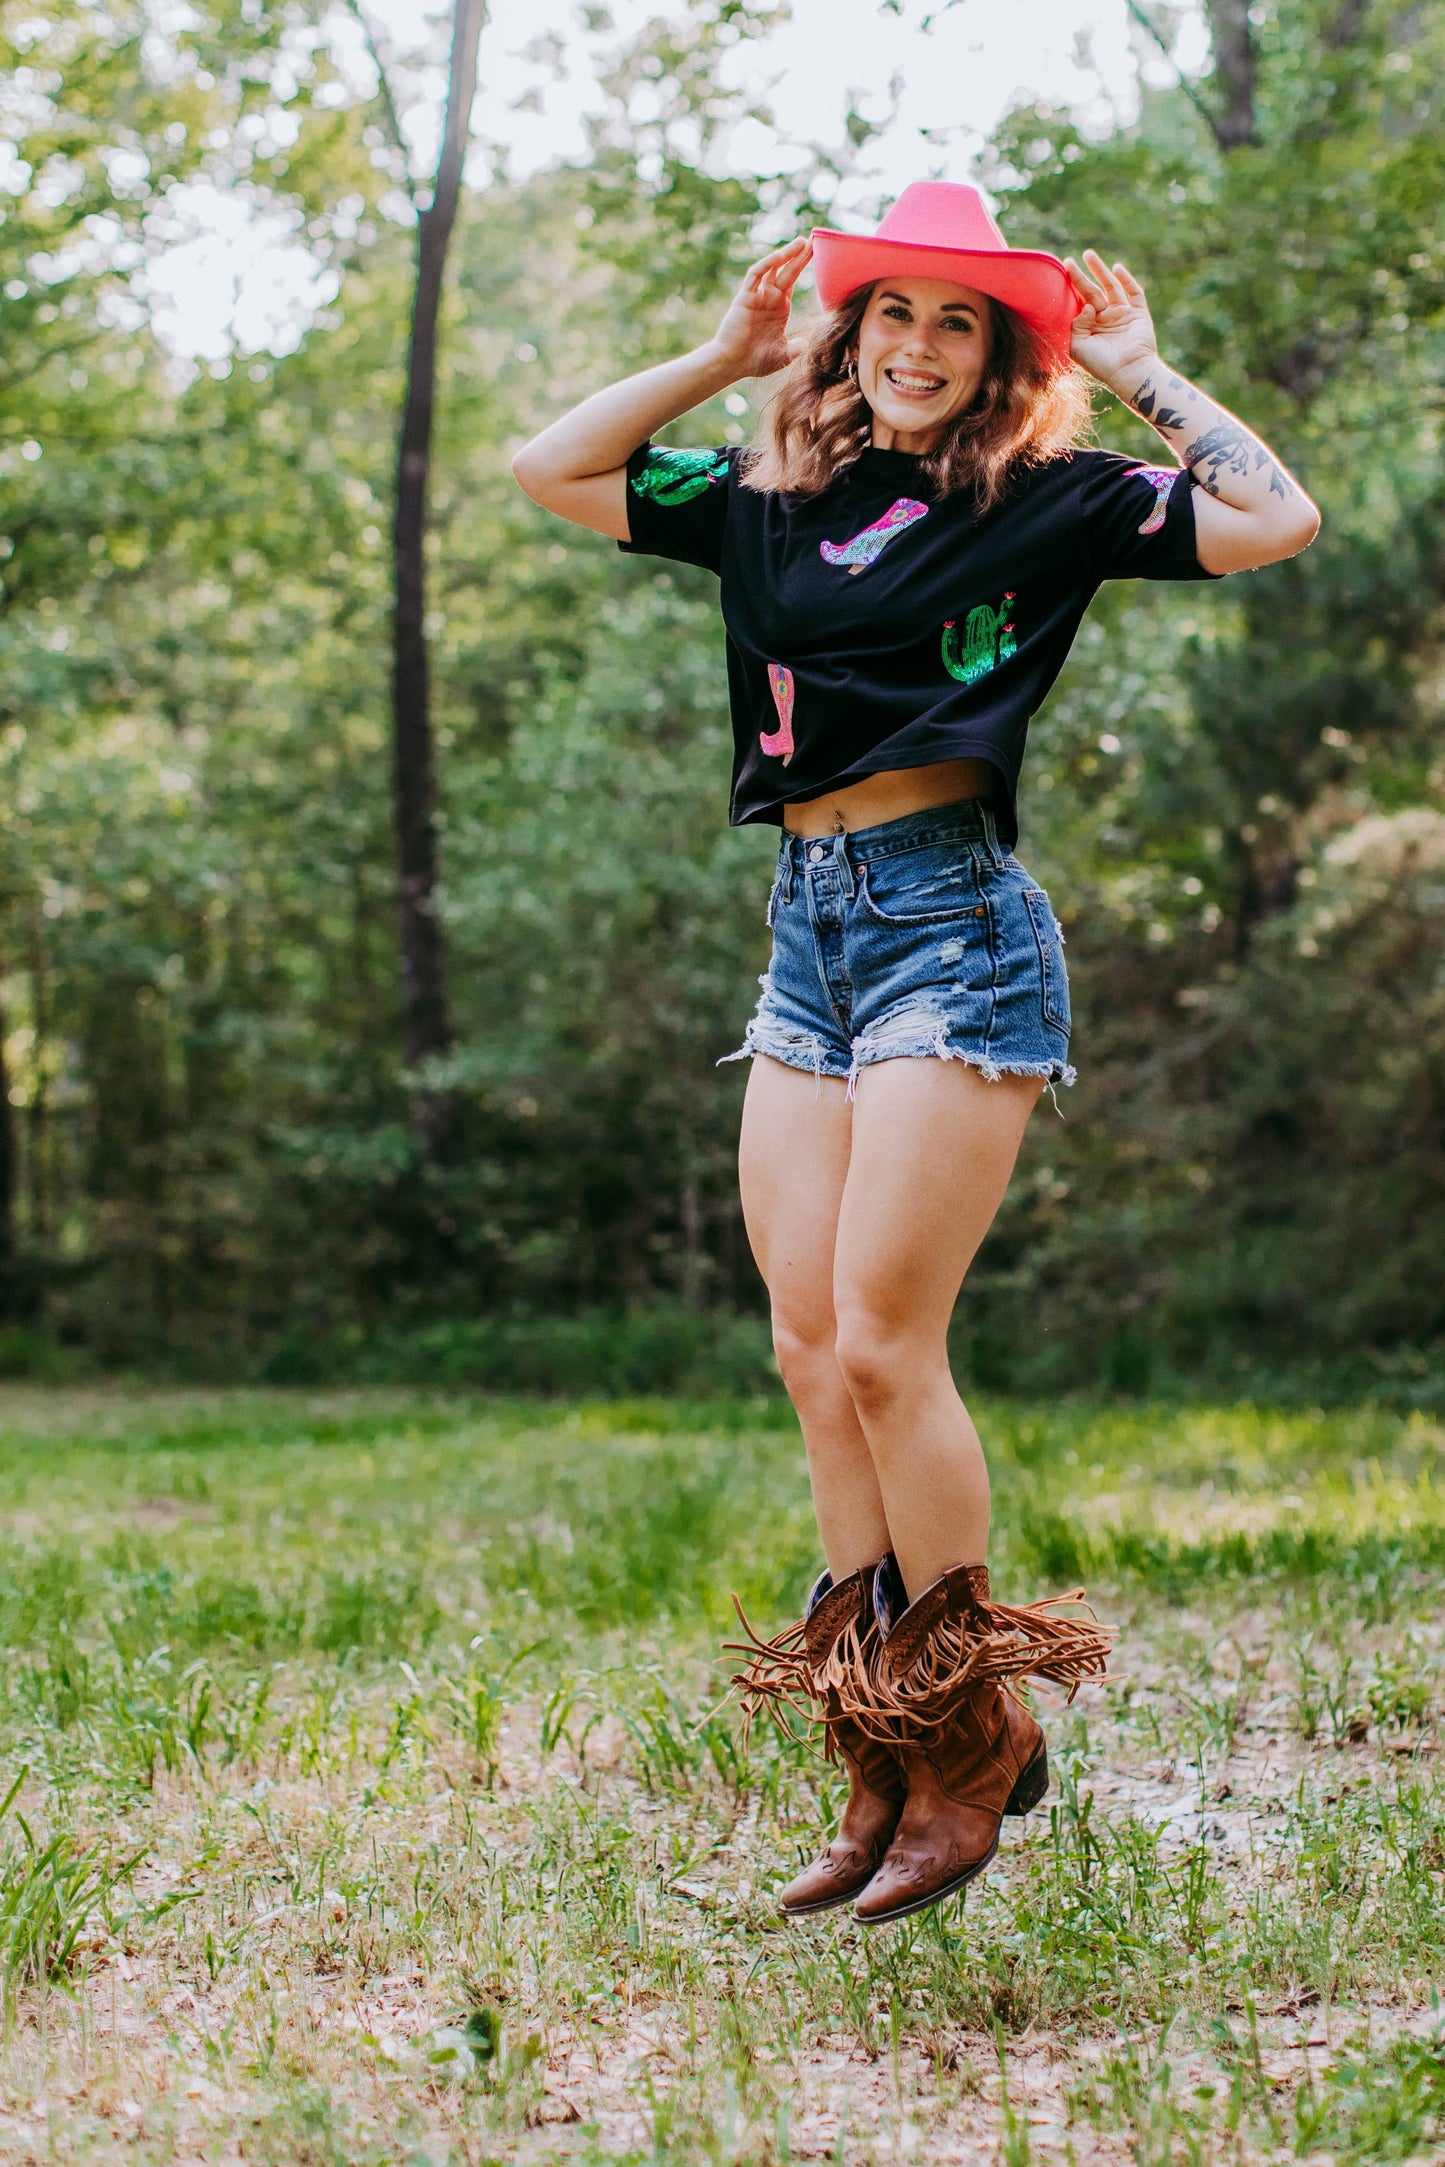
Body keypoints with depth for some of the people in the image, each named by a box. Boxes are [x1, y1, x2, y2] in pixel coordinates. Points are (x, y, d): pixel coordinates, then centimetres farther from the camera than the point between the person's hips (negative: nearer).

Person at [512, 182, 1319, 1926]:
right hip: (809, 930, 6)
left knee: (882, 1343, -11)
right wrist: (723, 355, 14)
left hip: (952, 926, -6)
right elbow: (549, 474, 19)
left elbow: (1276, 522, -8)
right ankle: (886, 1771, 11)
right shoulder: (769, 503, 14)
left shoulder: (1041, 504, 1)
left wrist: (1142, 373, 1)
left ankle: (973, 1734, 4)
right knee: (812, 1354, 4)